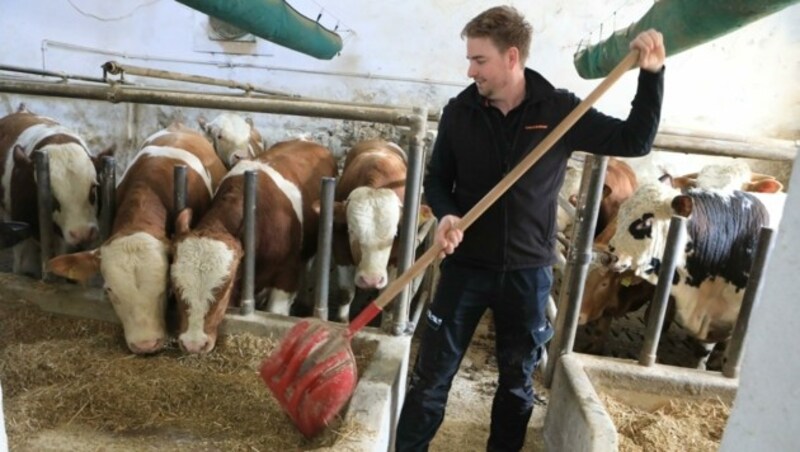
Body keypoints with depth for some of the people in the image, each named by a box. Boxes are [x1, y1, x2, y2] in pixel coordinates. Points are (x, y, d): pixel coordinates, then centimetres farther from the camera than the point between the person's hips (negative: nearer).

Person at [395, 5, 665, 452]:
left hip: (528, 272, 0)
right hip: (466, 265, 0)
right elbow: (437, 179, 5)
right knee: (432, 375, 8)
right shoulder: (460, 111, -5)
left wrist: (652, 74, -13)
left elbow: (634, 141, -2)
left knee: (518, 380, 18)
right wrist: (446, 215, -15)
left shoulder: (559, 109, -7)